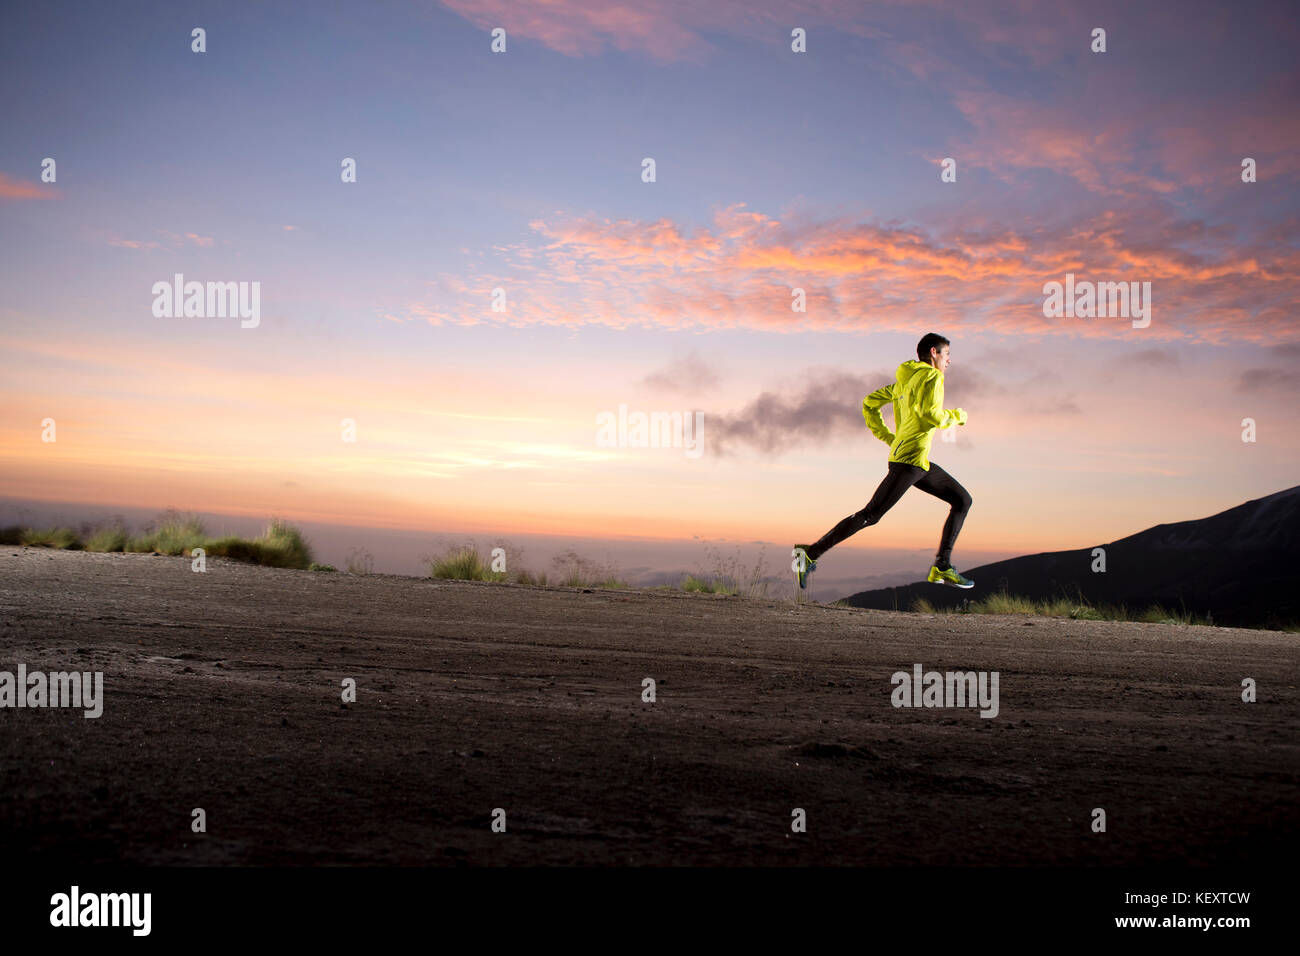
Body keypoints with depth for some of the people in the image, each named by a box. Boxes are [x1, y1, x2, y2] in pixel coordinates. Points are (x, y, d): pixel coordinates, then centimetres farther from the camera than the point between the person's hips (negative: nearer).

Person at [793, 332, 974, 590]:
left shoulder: (904, 380, 19)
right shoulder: (931, 376, -7)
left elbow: (870, 403, 20)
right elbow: (931, 416, -22)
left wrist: (890, 439, 19)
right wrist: (957, 416, -2)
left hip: (921, 462, 10)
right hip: (910, 458, -10)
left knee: (962, 500, 13)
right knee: (870, 516, -12)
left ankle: (942, 568, 8)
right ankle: (810, 554, -10)